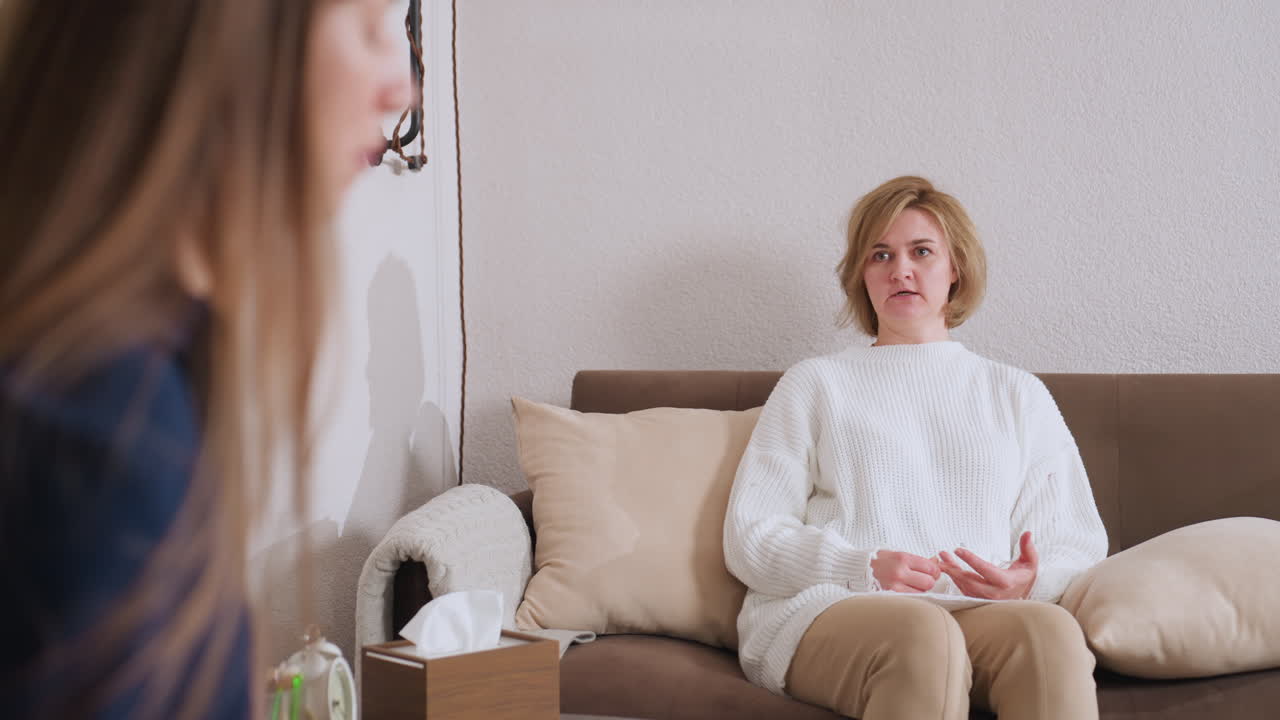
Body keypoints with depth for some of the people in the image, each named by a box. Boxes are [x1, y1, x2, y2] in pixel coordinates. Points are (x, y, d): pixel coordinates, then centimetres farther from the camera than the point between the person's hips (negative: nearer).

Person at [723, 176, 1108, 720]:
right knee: (925, 634, -38)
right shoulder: (814, 384, 20)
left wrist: (1030, 582, -7)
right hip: (827, 608, -1)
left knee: (1052, 630, -35)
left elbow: (1078, 543, 19)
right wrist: (863, 568, -9)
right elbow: (751, 538, 9)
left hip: (980, 612, 2)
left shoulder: (1019, 395, 26)